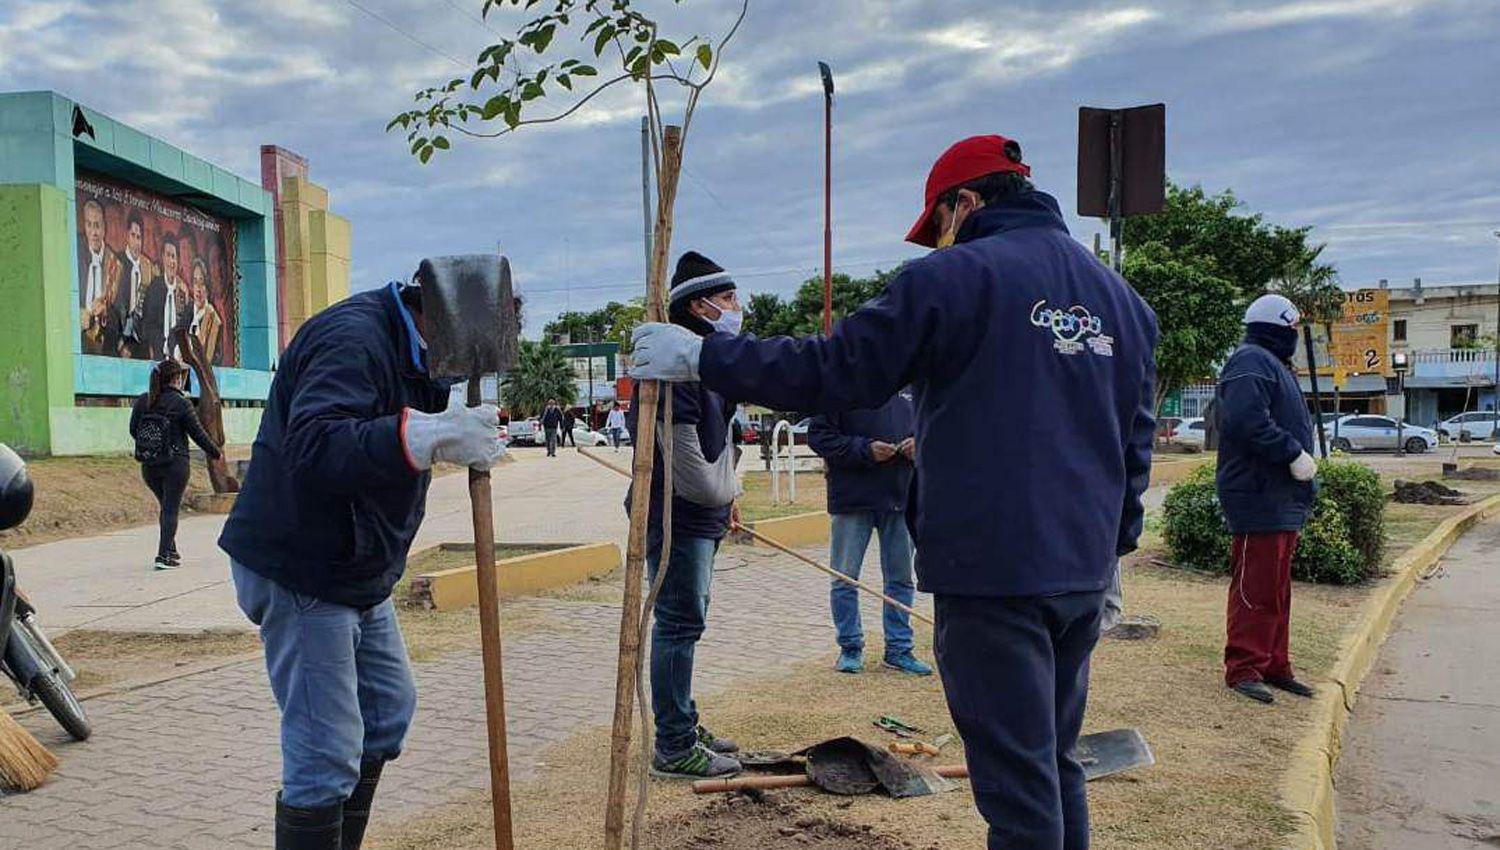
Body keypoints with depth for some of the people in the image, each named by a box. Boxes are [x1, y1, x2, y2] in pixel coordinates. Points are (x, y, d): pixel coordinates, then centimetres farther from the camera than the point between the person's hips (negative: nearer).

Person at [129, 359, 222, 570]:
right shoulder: (181, 403, -12)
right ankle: (163, 556, -5)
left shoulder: (141, 401, 3)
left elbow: (133, 430, 11)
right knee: (171, 509, 1)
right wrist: (215, 452, 8)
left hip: (148, 466, 5)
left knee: (165, 506, 21)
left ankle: (170, 551, 28)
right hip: (175, 465, -5)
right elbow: (198, 433, -7)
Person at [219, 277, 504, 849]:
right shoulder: (353, 338, -23)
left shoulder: (406, 349, 10)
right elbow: (312, 446, -38)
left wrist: (460, 427, -7)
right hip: (298, 572, -11)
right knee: (325, 755, -9)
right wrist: (428, 435, -48)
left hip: (356, 572, 11)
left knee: (388, 709, 22)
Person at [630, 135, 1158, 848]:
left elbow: (832, 373, -10)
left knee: (1017, 786, 1)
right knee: (1056, 766, 20)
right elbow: (1136, 443, 17)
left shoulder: (956, 276, -8)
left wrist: (701, 356, 0)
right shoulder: (1124, 297, 14)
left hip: (991, 570, -7)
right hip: (1081, 575, 7)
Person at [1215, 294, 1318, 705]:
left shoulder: (1273, 365, 23)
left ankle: (1275, 666, 23)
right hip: (1259, 498, -11)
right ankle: (1243, 668, -1)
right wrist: (1294, 455, -20)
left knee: (1277, 589, 15)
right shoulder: (1251, 363, -12)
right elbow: (1248, 422, -26)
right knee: (1255, 588, -7)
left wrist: (1302, 456, 9)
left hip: (1283, 500, 11)